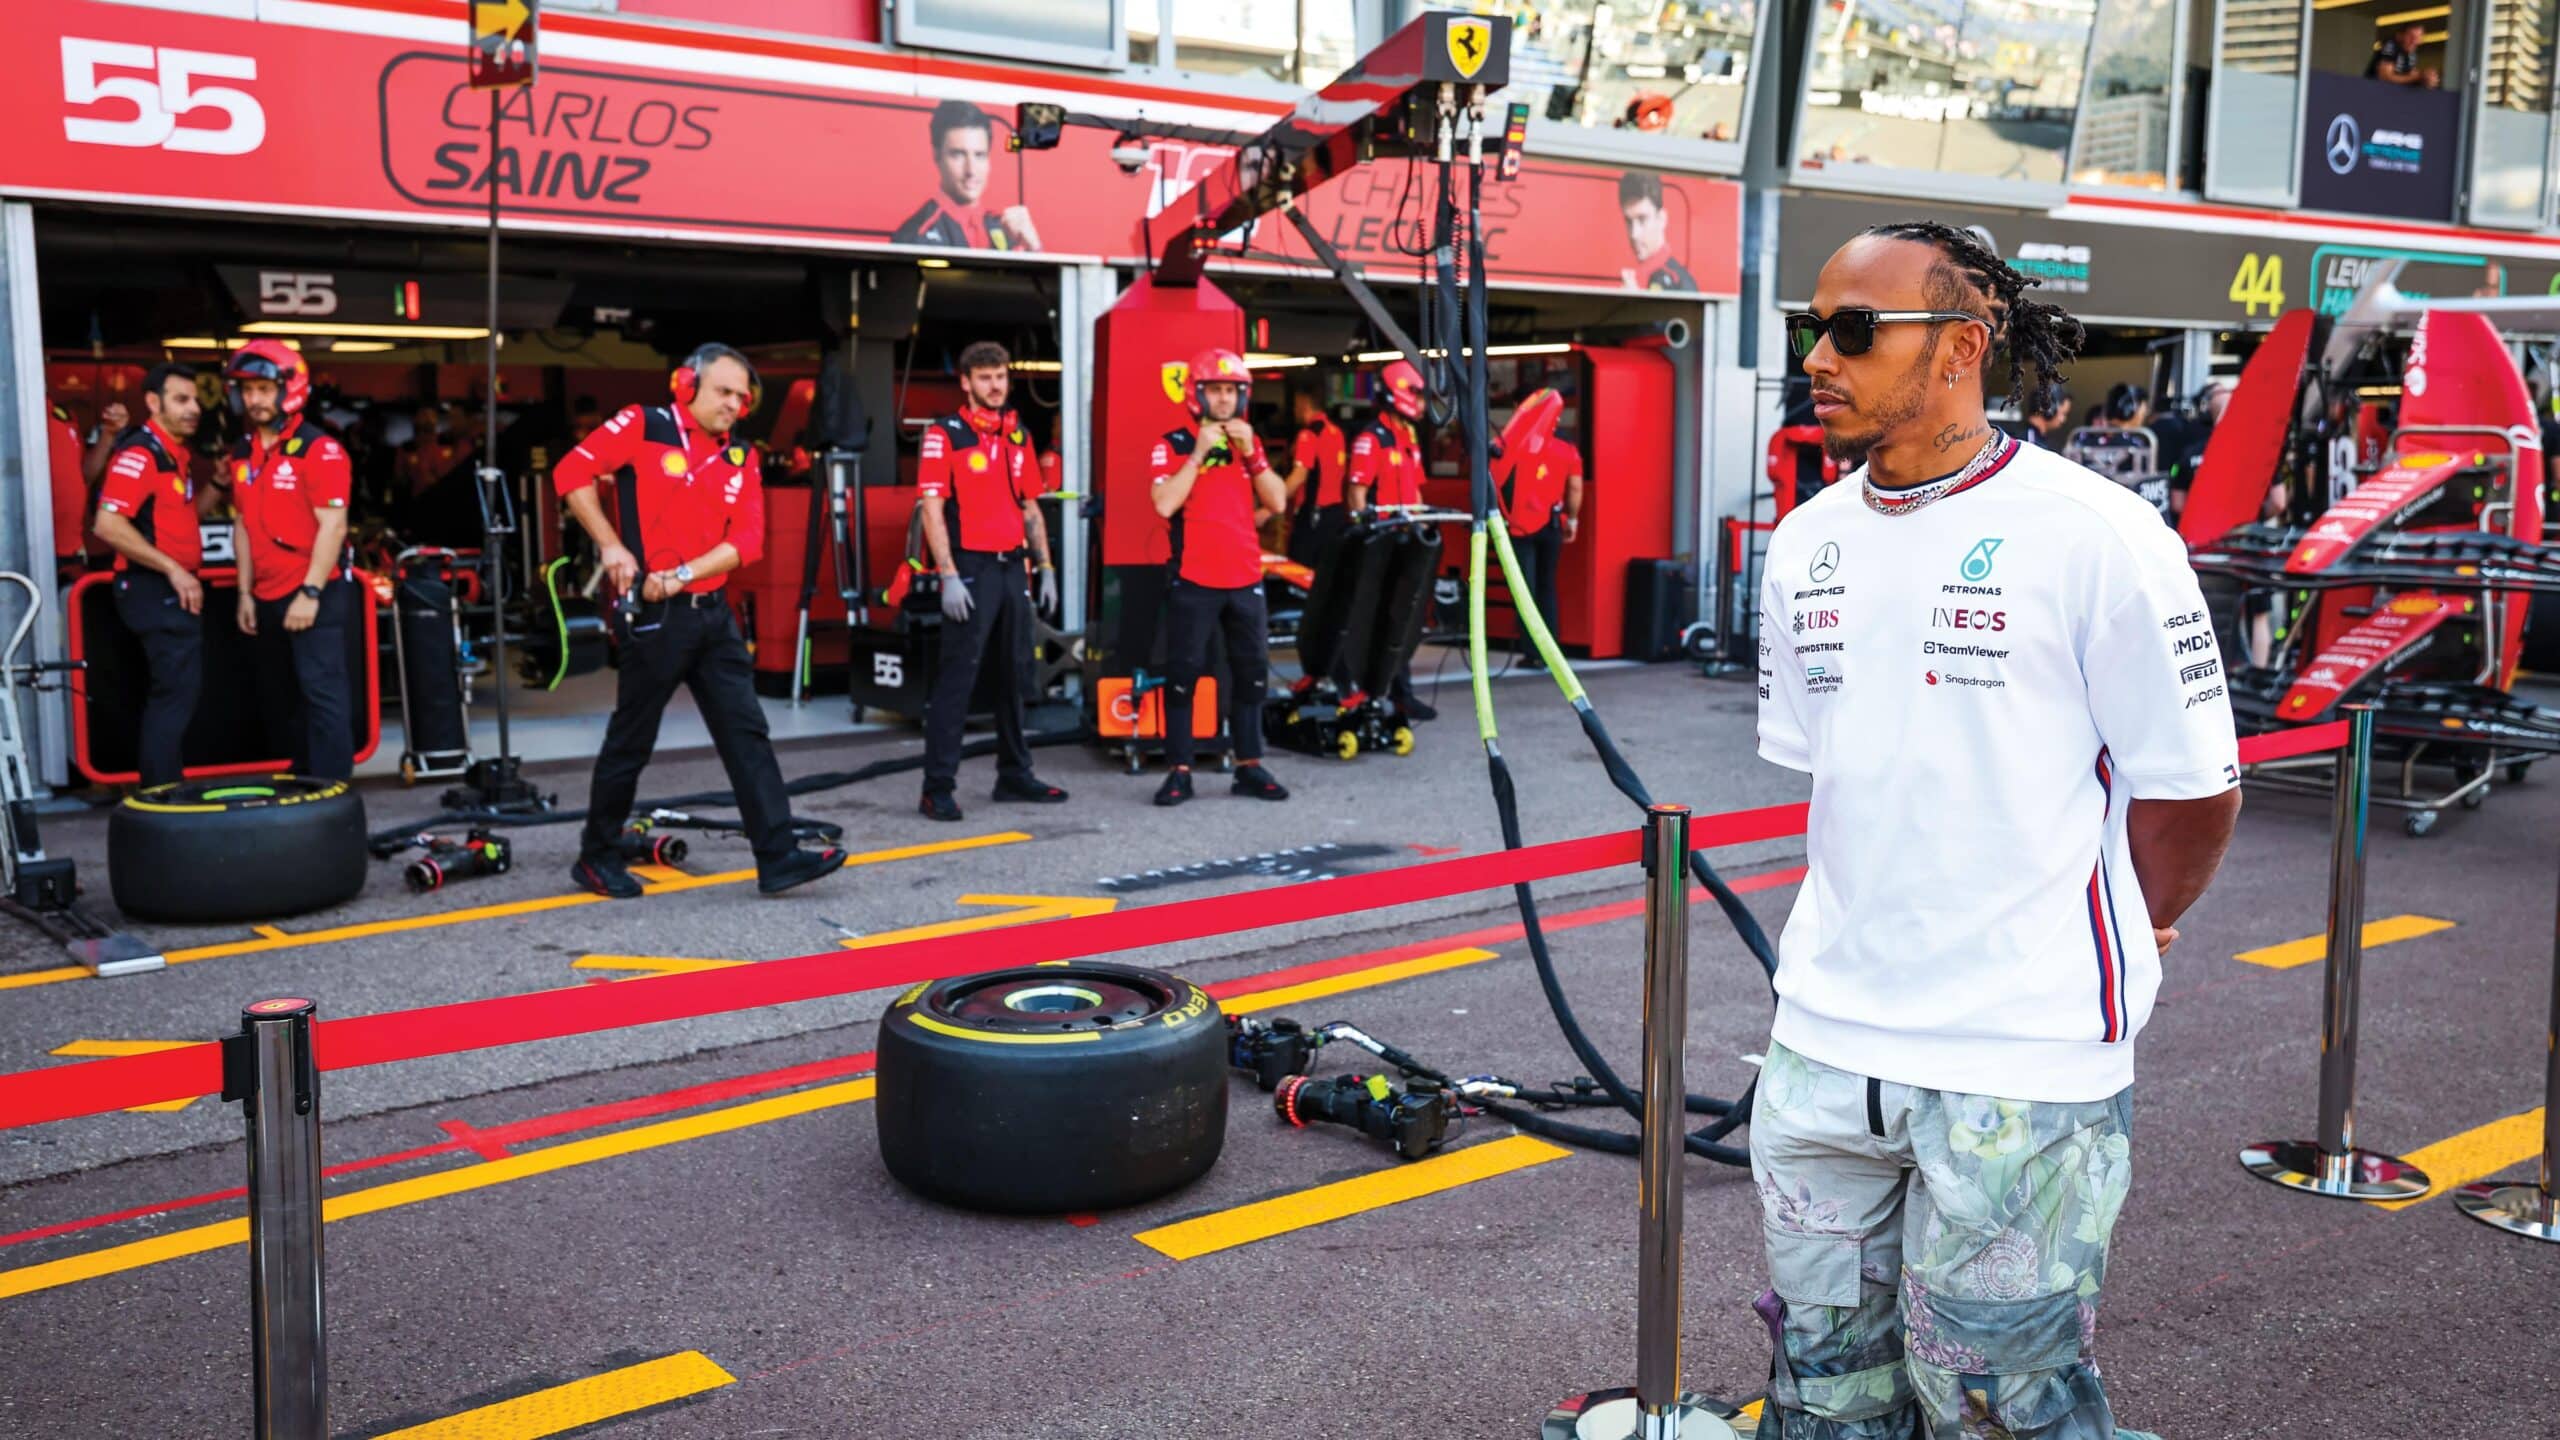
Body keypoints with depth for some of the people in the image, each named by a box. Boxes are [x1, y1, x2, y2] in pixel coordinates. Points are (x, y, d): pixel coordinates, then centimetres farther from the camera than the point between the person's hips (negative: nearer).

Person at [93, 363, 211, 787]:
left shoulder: (174, 453, 15)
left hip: (173, 590, 10)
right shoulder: (140, 453, -16)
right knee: (175, 693, -10)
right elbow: (108, 525, -25)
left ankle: (166, 791, 23)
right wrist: (174, 570, -24)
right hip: (156, 590, -10)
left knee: (175, 693, 15)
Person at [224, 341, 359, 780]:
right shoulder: (242, 453, 13)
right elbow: (246, 526, 17)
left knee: (322, 692, -11)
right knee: (279, 699, 13)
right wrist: (245, 593, 13)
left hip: (317, 594, -8)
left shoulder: (319, 449, -10)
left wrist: (310, 593, -20)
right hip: (268, 597, 8)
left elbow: (332, 526, -16)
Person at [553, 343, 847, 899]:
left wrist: (683, 574, -14)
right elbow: (573, 472, -11)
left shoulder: (742, 458, 9)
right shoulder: (645, 426, -5)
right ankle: (596, 857, 21)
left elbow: (747, 539, 0)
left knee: (747, 734, 1)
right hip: (653, 615, -6)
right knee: (631, 741, 5)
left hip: (712, 613, 6)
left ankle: (778, 857, 2)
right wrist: (611, 545, -17)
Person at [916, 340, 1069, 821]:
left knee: (1015, 674, 12)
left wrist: (1046, 568, 11)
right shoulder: (945, 434, -5)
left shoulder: (1018, 435, 14)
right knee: (957, 677, -8)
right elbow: (931, 508, -11)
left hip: (1012, 568, 7)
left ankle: (1014, 774, 23)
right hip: (971, 569, -7)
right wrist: (949, 576, -18)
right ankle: (937, 787, -5)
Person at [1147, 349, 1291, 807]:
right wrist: (1199, 453, -16)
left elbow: (1277, 502, 2)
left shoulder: (1250, 443, 13)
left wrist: (1251, 453, -8)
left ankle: (1249, 766, 16)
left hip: (1245, 579, 5)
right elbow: (1165, 504, -16)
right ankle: (1179, 771, 4)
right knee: (1183, 674, -1)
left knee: (1252, 672, 7)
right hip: (1193, 580, -4)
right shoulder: (1174, 445, -1)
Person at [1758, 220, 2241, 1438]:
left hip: (2020, 1064, -6)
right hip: (1823, 1040, 6)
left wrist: (2093, 955, 7)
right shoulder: (1806, 544, 8)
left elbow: (2194, 788, -5)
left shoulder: (2096, 535, -12)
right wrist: (1878, 939, 14)